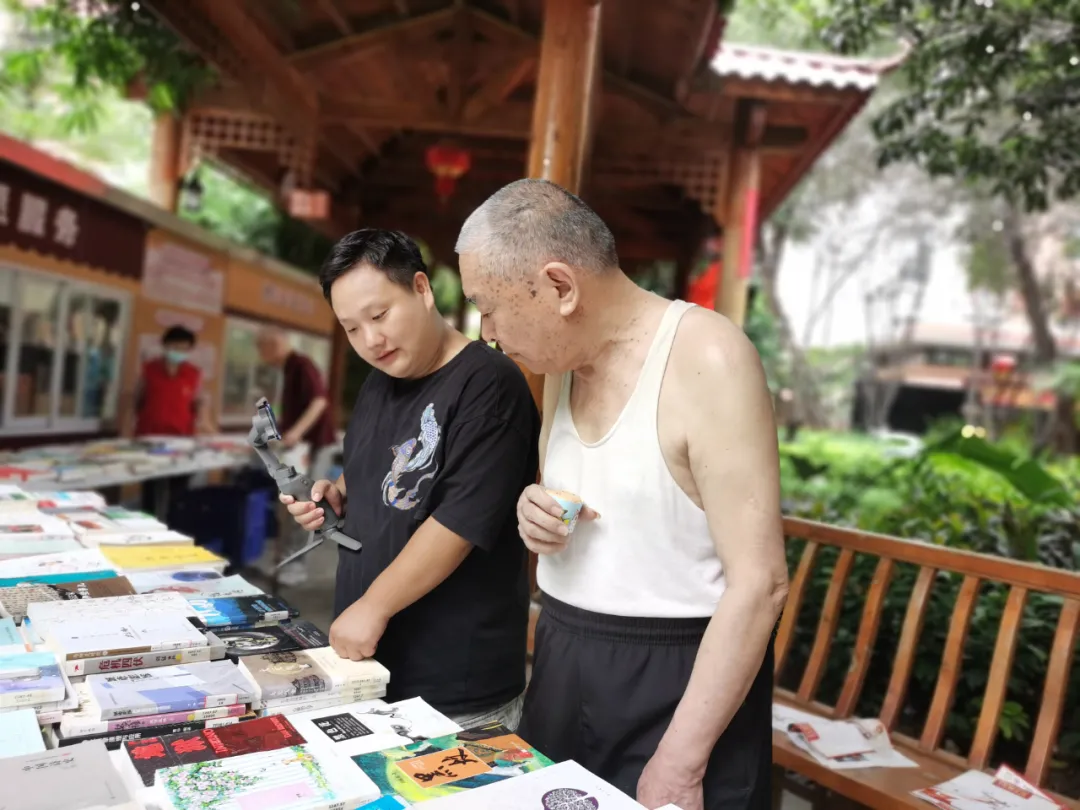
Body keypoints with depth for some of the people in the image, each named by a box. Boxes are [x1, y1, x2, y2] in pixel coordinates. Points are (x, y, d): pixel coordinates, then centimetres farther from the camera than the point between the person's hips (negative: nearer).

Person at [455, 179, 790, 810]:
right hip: (564, 662, 7)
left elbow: (761, 583, -20)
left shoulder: (706, 356, -19)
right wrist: (537, 518, -6)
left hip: (681, 679, -7)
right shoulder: (564, 360, 3)